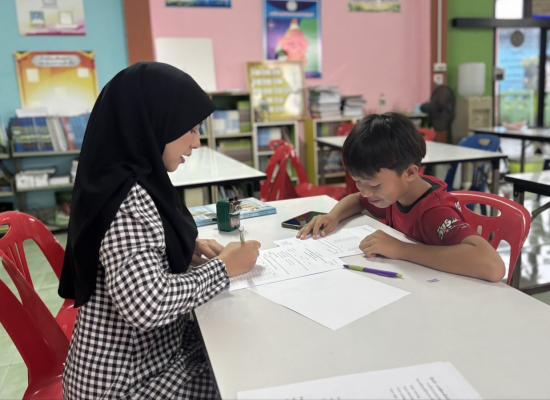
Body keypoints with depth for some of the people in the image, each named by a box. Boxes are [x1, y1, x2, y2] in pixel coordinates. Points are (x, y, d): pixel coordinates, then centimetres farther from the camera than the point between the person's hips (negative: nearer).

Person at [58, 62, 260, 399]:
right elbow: (148, 305, -36)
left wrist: (190, 249, -2)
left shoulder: (132, 181, 0)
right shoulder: (126, 198, -28)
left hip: (150, 348, 8)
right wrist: (223, 268, -21)